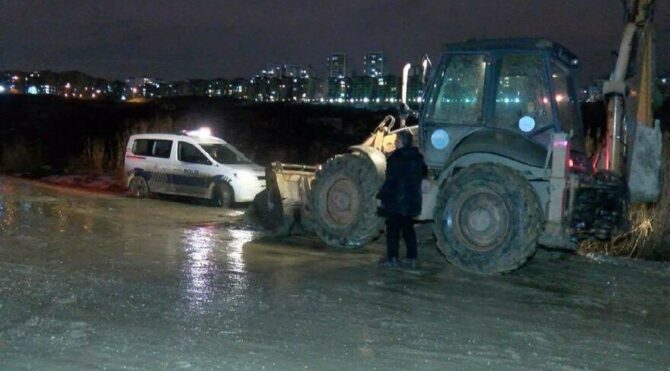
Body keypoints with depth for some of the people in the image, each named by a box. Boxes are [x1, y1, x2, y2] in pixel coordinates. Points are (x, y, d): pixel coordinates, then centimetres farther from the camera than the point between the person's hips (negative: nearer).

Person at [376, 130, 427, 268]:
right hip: (412, 200, 7)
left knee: (393, 229, 1)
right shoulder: (417, 157, 7)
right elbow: (423, 173, 22)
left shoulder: (395, 158, -16)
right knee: (408, 228, 14)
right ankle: (412, 258, 14)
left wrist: (381, 196, -15)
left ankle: (392, 258, 2)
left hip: (396, 201, -7)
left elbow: (390, 180, -20)